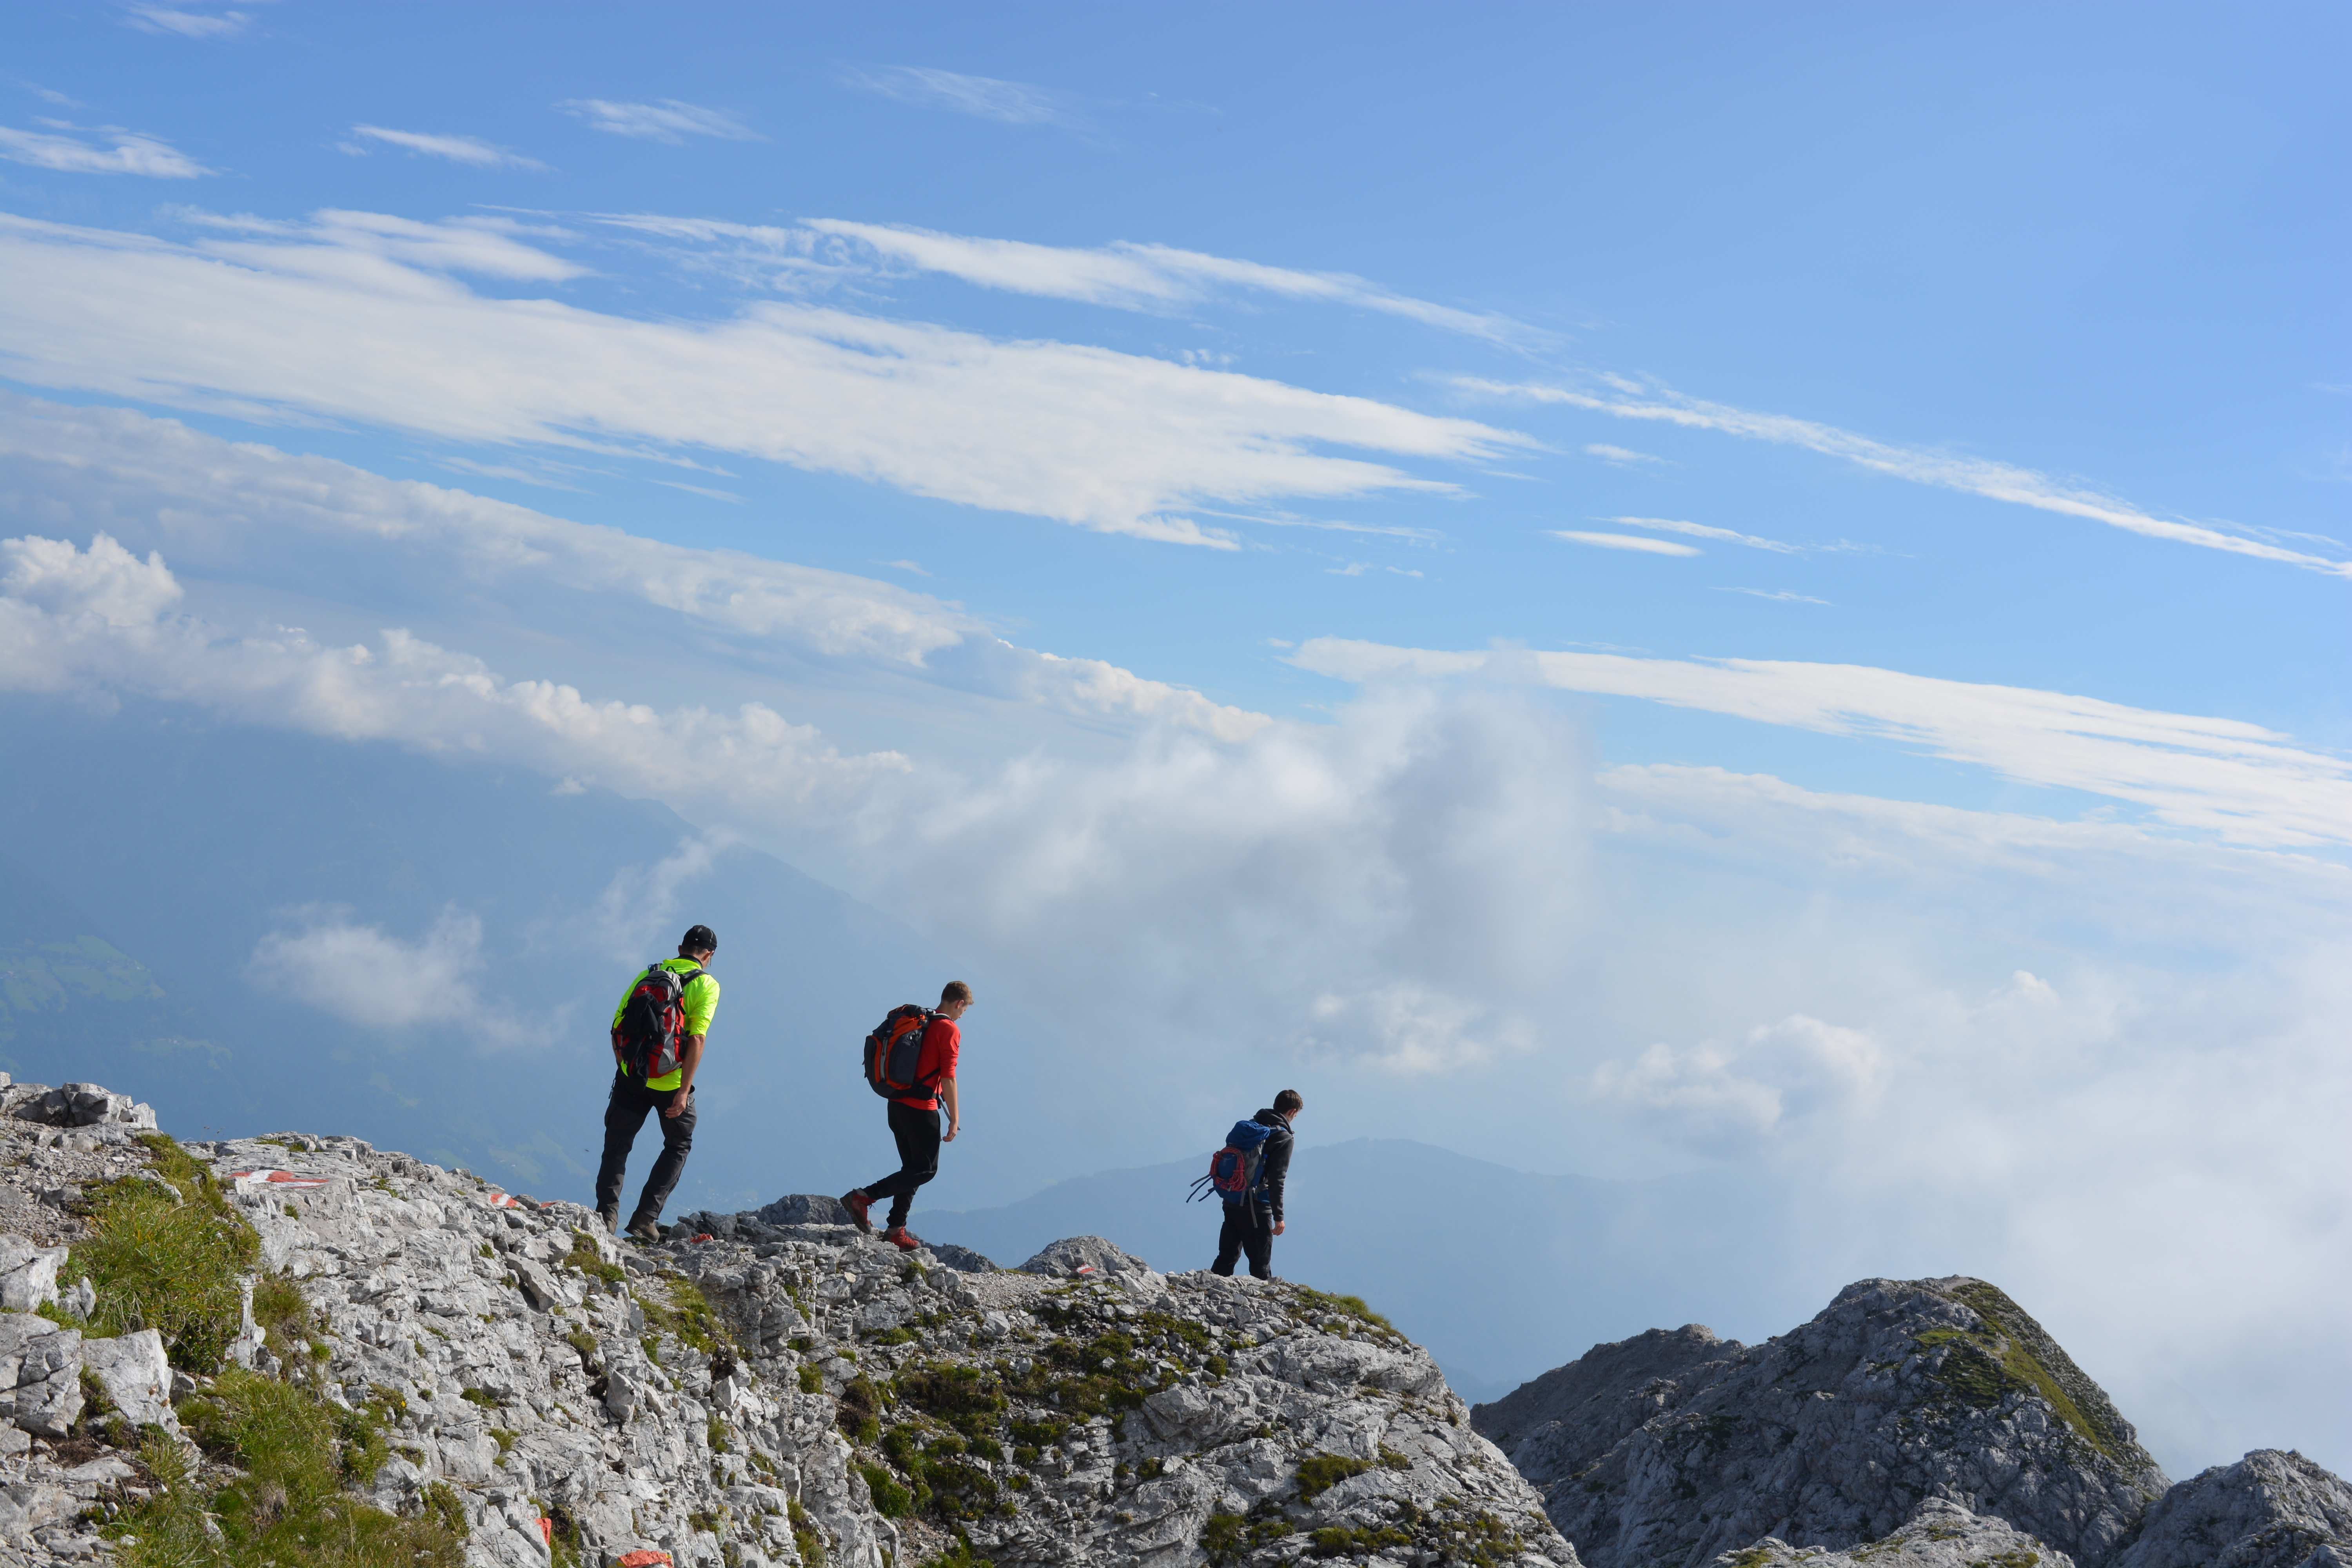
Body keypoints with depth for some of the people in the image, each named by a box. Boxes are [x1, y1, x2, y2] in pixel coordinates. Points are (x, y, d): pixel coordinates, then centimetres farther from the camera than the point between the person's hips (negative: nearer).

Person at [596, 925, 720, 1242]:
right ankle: (645, 1218, 8)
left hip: (631, 1077, 2)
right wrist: (684, 1091, -15)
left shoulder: (647, 974, 9)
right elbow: (697, 1039, -14)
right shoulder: (707, 984, -1)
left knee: (617, 1146, 16)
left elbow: (617, 1029, 6)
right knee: (678, 1146, 18)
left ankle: (607, 1213, 0)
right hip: (671, 1082, -2)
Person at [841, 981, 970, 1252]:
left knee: (913, 1168, 15)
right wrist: (955, 1120, -11)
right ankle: (864, 1197, -11)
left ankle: (896, 1230, 11)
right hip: (921, 1108, -9)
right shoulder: (950, 1030, -10)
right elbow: (948, 1078, -15)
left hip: (897, 1104, 9)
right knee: (926, 1169, -1)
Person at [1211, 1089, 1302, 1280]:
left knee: (1227, 1257, 12)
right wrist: (1279, 1216, -13)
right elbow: (1276, 1180, -15)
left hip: (1231, 1202, 6)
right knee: (1260, 1260, 2)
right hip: (1256, 1207, -6)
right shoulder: (1283, 1137, -8)